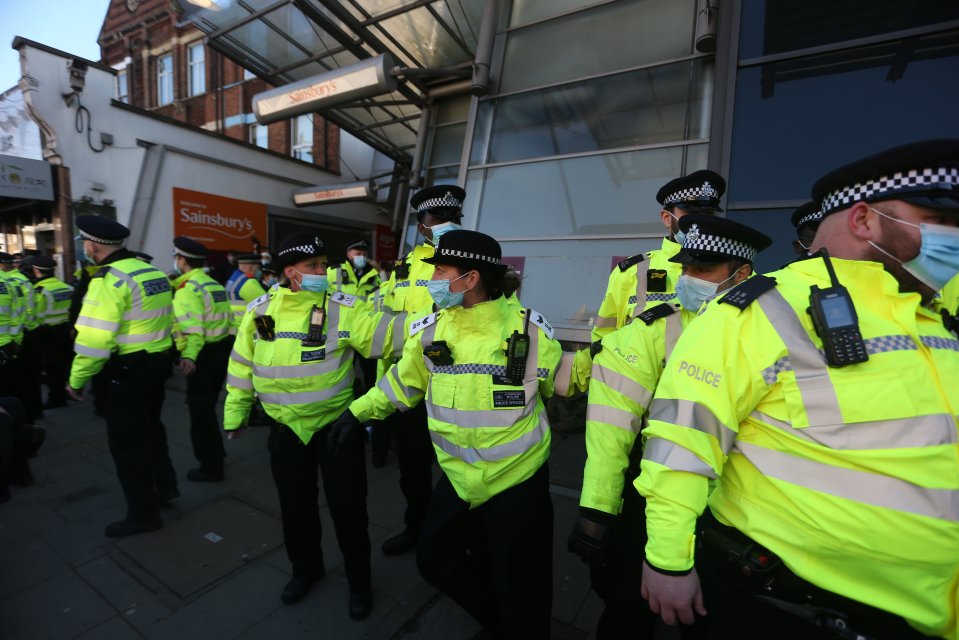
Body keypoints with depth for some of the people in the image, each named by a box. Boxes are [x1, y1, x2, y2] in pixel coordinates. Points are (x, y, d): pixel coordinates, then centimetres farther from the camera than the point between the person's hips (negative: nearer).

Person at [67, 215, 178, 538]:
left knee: (126, 442, 5)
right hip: (158, 362, 8)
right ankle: (164, 486, 38)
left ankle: (143, 513, 17)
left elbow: (95, 338, -20)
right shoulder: (153, 272, 9)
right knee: (150, 426, 25)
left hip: (130, 369, -8)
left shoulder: (109, 279, -17)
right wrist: (161, 354, 18)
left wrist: (77, 379, -9)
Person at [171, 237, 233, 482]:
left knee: (200, 410, 2)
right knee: (207, 406, 23)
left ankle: (210, 467, 13)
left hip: (203, 355, -9)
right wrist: (230, 346, 21)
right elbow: (228, 319, 15)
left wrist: (189, 356, -37)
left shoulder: (188, 288, -15)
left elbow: (192, 327, -27)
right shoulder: (215, 284, 13)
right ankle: (215, 453, 38)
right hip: (222, 349, 9)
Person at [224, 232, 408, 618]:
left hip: (337, 425, -3)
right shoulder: (259, 310, -1)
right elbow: (242, 363, 9)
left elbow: (385, 333, -22)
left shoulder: (341, 307, -13)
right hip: (286, 430, 3)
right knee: (295, 506, 20)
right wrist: (236, 413, 14)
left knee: (347, 507, 8)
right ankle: (306, 568, 48)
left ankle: (359, 581, 34)